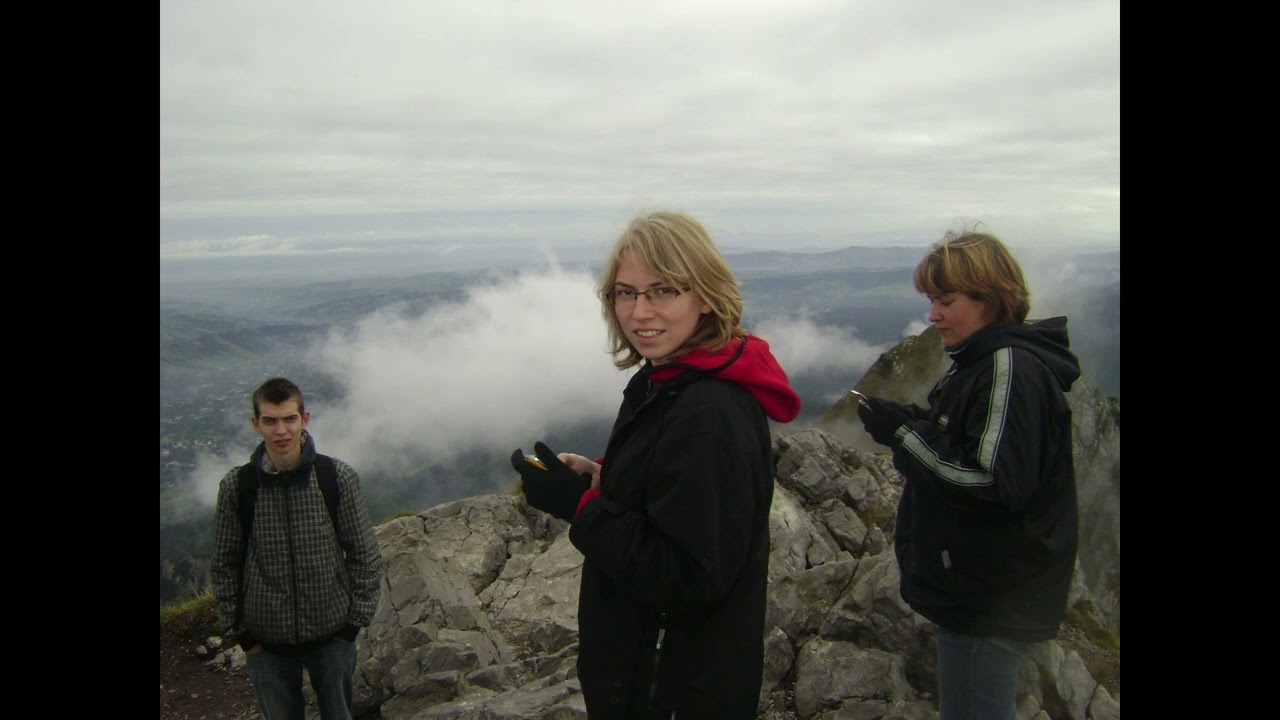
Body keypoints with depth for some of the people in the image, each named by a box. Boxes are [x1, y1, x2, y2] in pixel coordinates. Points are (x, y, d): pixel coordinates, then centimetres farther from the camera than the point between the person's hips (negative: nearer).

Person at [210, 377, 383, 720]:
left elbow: (365, 554, -5)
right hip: (266, 640, 1)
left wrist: (356, 620, -5)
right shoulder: (236, 486, -10)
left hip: (333, 634, 0)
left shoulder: (339, 476, -13)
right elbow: (225, 564, 0)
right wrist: (237, 631, 0)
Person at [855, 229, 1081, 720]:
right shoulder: (980, 362, 10)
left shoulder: (1011, 369, -21)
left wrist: (902, 435, -21)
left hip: (991, 601, -10)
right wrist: (914, 423, 2)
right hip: (977, 589, 10)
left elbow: (995, 484, -28)